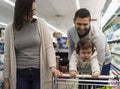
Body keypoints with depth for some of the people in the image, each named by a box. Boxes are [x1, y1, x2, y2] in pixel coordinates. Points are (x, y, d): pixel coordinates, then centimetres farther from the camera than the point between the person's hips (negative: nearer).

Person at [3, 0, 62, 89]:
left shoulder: (41, 23, -1)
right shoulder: (11, 28, 0)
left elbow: (49, 47, -7)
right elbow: (8, 55, 3)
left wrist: (52, 67, -22)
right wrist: (6, 78, 4)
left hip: (40, 72, 0)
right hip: (20, 73, 1)